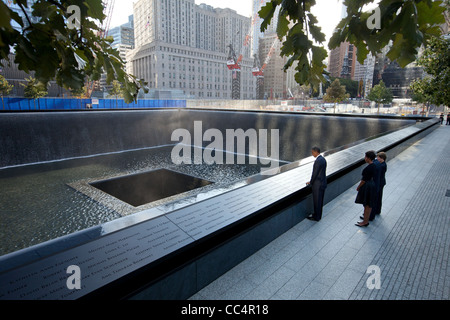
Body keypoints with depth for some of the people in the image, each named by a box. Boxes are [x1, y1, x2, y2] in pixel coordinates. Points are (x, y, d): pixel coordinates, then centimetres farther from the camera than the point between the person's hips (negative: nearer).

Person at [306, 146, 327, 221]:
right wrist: (312, 181, 11)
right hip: (322, 182, 10)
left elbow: (315, 173, -19)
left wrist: (310, 182, -4)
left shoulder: (318, 161, -23)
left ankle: (316, 217, 17)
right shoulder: (323, 159, 8)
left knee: (317, 201, 4)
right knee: (320, 201, 19)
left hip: (318, 184, -9)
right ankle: (318, 215, 31)